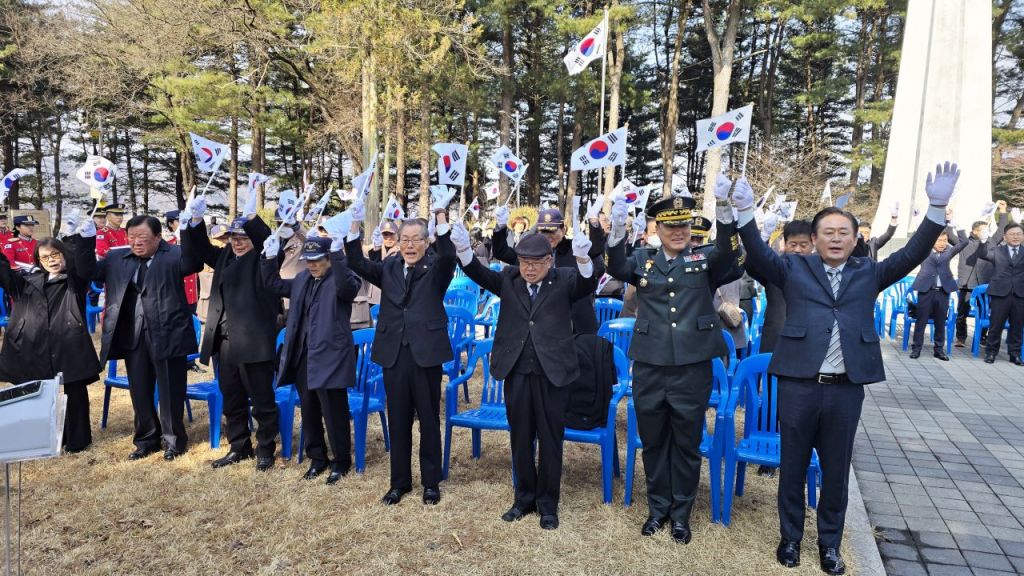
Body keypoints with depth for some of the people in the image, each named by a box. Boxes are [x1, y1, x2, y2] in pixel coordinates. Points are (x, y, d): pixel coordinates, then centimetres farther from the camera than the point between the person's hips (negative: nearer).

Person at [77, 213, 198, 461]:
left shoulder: (174, 255, -5)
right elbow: (88, 271, 11)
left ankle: (174, 441, 20)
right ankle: (146, 439, 30)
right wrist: (87, 240, -3)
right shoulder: (117, 259, 11)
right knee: (139, 392, 15)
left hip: (166, 335, -5)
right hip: (132, 336, 5)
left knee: (170, 392, 5)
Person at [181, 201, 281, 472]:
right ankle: (239, 447, 31)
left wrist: (252, 217, -26)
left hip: (253, 342, -7)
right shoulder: (225, 256, 14)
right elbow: (200, 249, 16)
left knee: (261, 400, 3)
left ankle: (265, 450, 17)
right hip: (224, 341, 7)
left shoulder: (262, 258, -3)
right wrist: (196, 221, 2)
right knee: (232, 400, 17)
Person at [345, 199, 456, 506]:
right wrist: (355, 226, -14)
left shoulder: (436, 268, 0)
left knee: (429, 421, 8)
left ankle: (431, 482, 22)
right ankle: (400, 481, 26)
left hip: (426, 353, -3)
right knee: (398, 422, 12)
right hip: (393, 354, 3)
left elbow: (448, 255, -20)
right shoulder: (389, 267, 10)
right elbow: (358, 264, -4)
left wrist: (441, 217, -27)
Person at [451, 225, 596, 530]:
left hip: (552, 371, -2)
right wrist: (464, 250, -27)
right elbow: (480, 274, -8)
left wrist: (583, 259, -41)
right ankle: (524, 497, 32)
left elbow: (587, 285, -20)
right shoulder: (509, 279, 6)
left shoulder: (564, 280, -2)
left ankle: (548, 503, 25)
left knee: (550, 439, 8)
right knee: (520, 438, 14)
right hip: (516, 371, 3)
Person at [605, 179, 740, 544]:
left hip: (692, 369, -1)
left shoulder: (705, 261, 4)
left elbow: (728, 255, -18)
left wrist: (725, 211, -34)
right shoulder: (643, 260, 7)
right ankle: (657, 507, 33)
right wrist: (617, 232, -31)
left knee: (687, 444, 11)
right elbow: (617, 269, -13)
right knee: (653, 442, 14)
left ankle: (681, 512, 29)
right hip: (649, 369, 1)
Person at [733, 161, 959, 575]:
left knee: (836, 472, 14)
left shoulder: (869, 273, 10)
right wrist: (746, 212, -24)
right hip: (798, 384, -2)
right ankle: (790, 537, 29)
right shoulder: (794, 269, 4)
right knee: (793, 468, 11)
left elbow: (911, 255, 0)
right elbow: (758, 255, -9)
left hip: (847, 388, 2)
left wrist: (937, 207, -13)